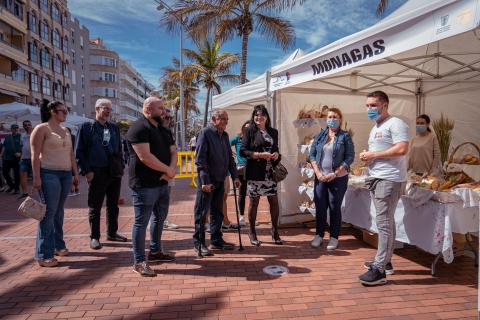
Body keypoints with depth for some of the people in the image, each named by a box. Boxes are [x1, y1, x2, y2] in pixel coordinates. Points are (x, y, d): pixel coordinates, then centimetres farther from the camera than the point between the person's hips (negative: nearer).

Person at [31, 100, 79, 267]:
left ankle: (58, 244, 22)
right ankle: (44, 254, -1)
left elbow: (71, 154, 19)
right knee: (49, 212, -7)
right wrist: (36, 177, -17)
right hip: (49, 174, -7)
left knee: (59, 211, 12)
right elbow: (35, 155, -11)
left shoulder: (65, 131, 16)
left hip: (66, 174, 7)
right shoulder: (41, 129, -5)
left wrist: (76, 173, 15)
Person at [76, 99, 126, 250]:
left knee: (113, 205, 13)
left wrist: (121, 166, 10)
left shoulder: (114, 127, 12)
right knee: (95, 207, 5)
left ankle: (112, 233, 26)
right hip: (97, 173, -5)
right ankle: (94, 237, 16)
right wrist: (86, 171, -13)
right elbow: (80, 151, -6)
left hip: (115, 172, 5)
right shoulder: (87, 127, -3)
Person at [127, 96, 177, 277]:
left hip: (162, 183, 9)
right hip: (145, 185, -9)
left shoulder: (164, 131, 15)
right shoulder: (139, 128, -14)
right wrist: (168, 170, -15)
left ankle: (155, 252, 36)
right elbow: (145, 157, -24)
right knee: (141, 222, -1)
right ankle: (139, 262, 10)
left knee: (160, 218, 19)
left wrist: (171, 170, -11)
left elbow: (173, 152, 9)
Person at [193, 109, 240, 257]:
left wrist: (234, 176, 12)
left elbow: (229, 157, 18)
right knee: (202, 212, 1)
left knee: (217, 211, 14)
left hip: (220, 180, 8)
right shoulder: (205, 133, -11)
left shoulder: (224, 135, 12)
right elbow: (200, 159, -17)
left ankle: (216, 240, 25)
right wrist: (205, 181, -21)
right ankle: (199, 243, 12)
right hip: (207, 181, -7)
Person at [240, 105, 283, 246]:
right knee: (254, 202, 5)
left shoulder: (273, 132, 13)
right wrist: (260, 155, -17)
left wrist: (276, 155, -3)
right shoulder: (249, 131, -2)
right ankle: (252, 233, 20)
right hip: (255, 172, -4)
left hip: (270, 173, 4)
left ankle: (275, 232, 21)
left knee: (274, 201, 5)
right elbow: (243, 151, -7)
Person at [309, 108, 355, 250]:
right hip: (320, 177, 3)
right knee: (320, 207, 7)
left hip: (338, 178, -3)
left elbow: (350, 157, -7)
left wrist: (334, 174, -14)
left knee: (335, 207, 5)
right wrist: (318, 172, -7)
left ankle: (334, 237, 18)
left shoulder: (345, 136, -2)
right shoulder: (320, 135, 7)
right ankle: (319, 235, 22)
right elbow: (312, 154, 5)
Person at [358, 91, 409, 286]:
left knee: (384, 223, -10)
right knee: (385, 222, 16)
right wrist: (367, 156, 5)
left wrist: (373, 155, -16)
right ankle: (385, 261, 26)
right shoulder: (375, 128, 20)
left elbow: (402, 149, -21)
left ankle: (379, 270, -7)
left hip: (390, 180, -10)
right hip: (377, 179, 10)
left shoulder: (395, 124, -9)